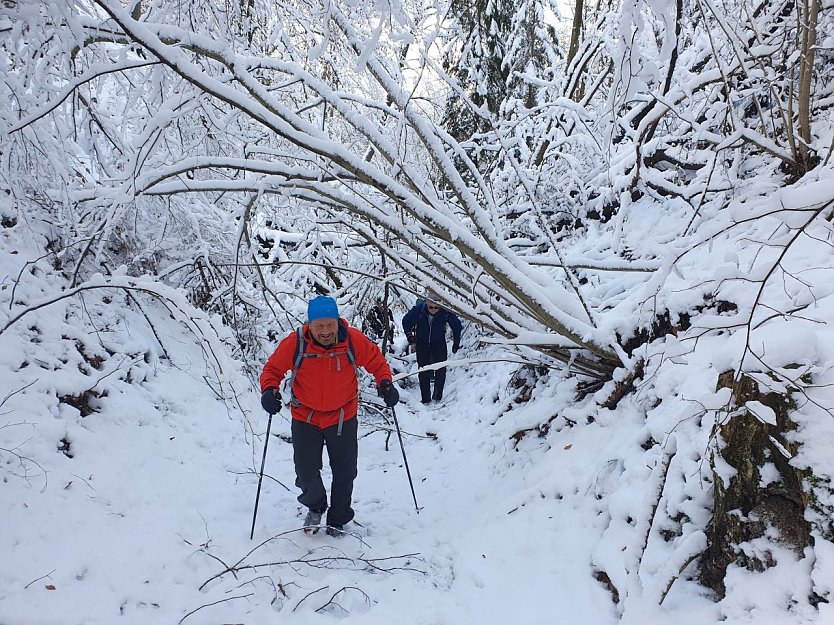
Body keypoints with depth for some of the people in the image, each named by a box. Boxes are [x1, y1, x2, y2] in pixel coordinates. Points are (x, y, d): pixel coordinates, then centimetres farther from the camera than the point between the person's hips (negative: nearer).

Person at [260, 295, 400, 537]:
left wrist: (385, 382, -18)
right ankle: (315, 507, 38)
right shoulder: (294, 343, -20)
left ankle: (338, 519, 39)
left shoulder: (354, 340, -18)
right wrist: (269, 389, -26)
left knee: (344, 474, 14)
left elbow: (376, 361, -2)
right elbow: (273, 368, -7)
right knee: (306, 474, 3)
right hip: (305, 418, -1)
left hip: (343, 418, 1)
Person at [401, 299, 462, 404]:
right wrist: (411, 341, -4)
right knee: (423, 372, -1)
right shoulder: (419, 309, -25)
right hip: (422, 344, 0)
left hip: (439, 344, 0)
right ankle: (425, 399, 6)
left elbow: (456, 325, -4)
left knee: (440, 370, -7)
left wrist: (456, 344, 2)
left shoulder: (446, 312, -25)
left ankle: (437, 397, 5)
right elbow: (406, 322, -6)